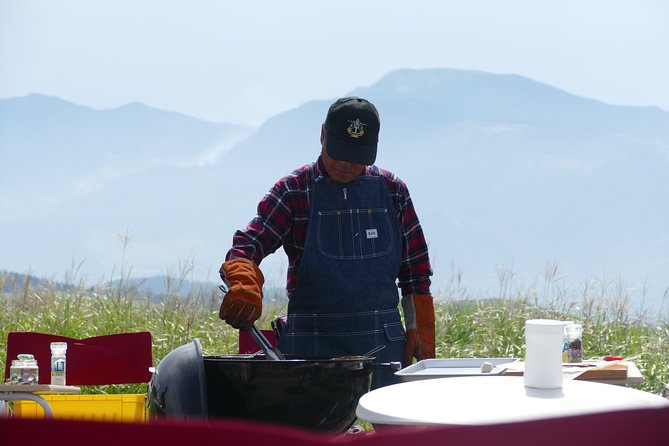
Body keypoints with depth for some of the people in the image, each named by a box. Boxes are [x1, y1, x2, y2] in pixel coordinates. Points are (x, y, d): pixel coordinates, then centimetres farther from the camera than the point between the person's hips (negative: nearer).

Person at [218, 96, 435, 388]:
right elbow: (248, 244, -6)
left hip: (384, 346, 2)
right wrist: (243, 285, -28)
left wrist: (421, 336, 8)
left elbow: (416, 267, 13)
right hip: (311, 347, -2)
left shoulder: (391, 190, 9)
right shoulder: (295, 190, 1)